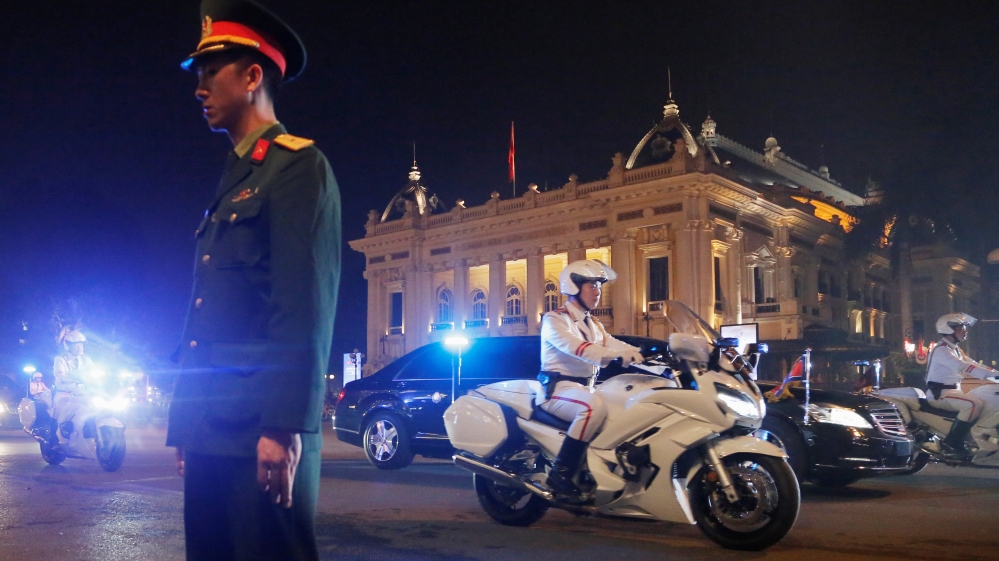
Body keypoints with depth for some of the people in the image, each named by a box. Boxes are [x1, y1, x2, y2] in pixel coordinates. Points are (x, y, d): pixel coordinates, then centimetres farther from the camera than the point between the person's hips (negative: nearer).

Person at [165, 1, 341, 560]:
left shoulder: (298, 164, -5)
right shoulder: (233, 181, 21)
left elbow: (307, 307, -16)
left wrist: (283, 428, -22)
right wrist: (186, 425, 19)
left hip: (262, 430, -9)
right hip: (212, 430, 9)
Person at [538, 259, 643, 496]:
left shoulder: (593, 324, 18)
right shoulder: (554, 319, -8)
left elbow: (613, 344, 4)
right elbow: (573, 346, -27)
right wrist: (615, 354, -41)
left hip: (586, 388, 8)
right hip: (558, 389, -8)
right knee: (595, 406, -35)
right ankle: (561, 473, -29)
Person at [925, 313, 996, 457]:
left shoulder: (956, 350, 18)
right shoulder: (941, 350, -16)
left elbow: (972, 364, 11)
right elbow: (963, 368, -28)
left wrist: (994, 372, -5)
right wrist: (992, 374, -33)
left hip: (951, 390, 10)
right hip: (940, 393, -10)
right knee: (975, 404, -28)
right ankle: (952, 443, -23)